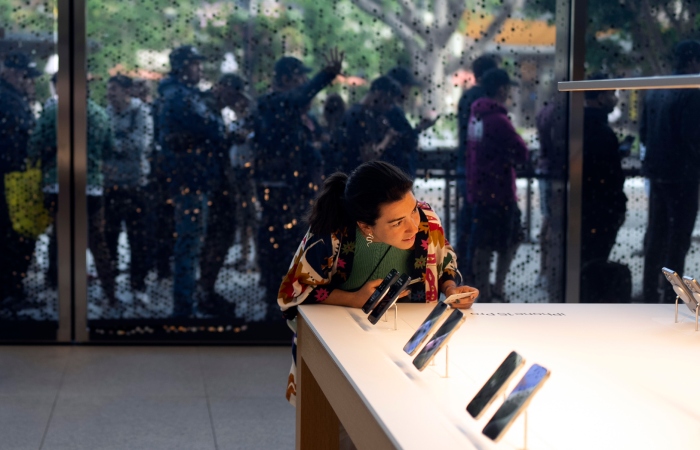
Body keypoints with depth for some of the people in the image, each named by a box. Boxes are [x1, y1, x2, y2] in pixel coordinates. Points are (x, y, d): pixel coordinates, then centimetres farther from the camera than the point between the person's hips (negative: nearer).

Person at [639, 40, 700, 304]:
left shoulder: (654, 92, 9)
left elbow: (644, 133, 13)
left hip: (657, 171, 7)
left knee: (656, 233, 14)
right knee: (679, 236, -2)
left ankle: (650, 294, 18)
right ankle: (671, 298, -2)